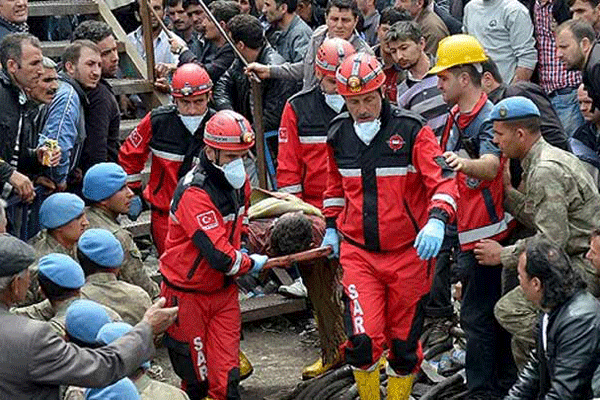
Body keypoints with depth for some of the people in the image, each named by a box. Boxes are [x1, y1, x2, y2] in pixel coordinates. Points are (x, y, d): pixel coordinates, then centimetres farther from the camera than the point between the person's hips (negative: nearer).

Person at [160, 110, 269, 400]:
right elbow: (220, 256, -30)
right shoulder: (194, 193, -26)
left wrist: (239, 250, 7)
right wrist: (251, 264, -13)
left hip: (224, 290, 6)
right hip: (187, 296, -6)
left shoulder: (239, 182, 0)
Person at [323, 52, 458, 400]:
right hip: (357, 251, 2)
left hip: (409, 251, -2)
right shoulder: (338, 134, 4)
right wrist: (331, 227, 23)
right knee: (363, 339, -12)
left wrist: (437, 220, -30)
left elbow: (443, 180, -14)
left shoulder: (412, 130, -10)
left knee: (403, 340, 9)